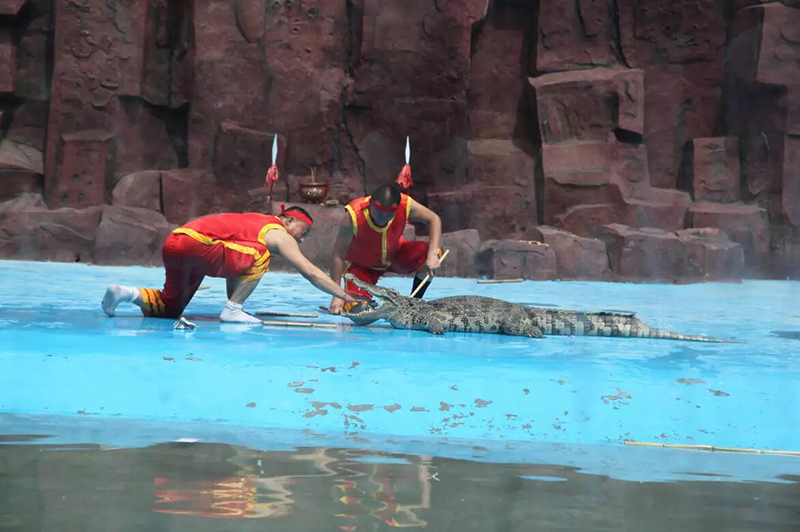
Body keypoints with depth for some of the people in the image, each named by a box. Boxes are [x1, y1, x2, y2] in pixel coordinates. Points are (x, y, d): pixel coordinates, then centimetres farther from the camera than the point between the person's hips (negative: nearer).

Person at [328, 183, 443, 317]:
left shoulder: (406, 205, -29)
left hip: (394, 255, 3)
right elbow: (338, 255, -27)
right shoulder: (353, 216, -36)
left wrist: (433, 254, -27)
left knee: (429, 255, -21)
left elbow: (434, 219, -12)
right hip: (362, 265, -3)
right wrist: (337, 295, -25)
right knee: (356, 308, -24)